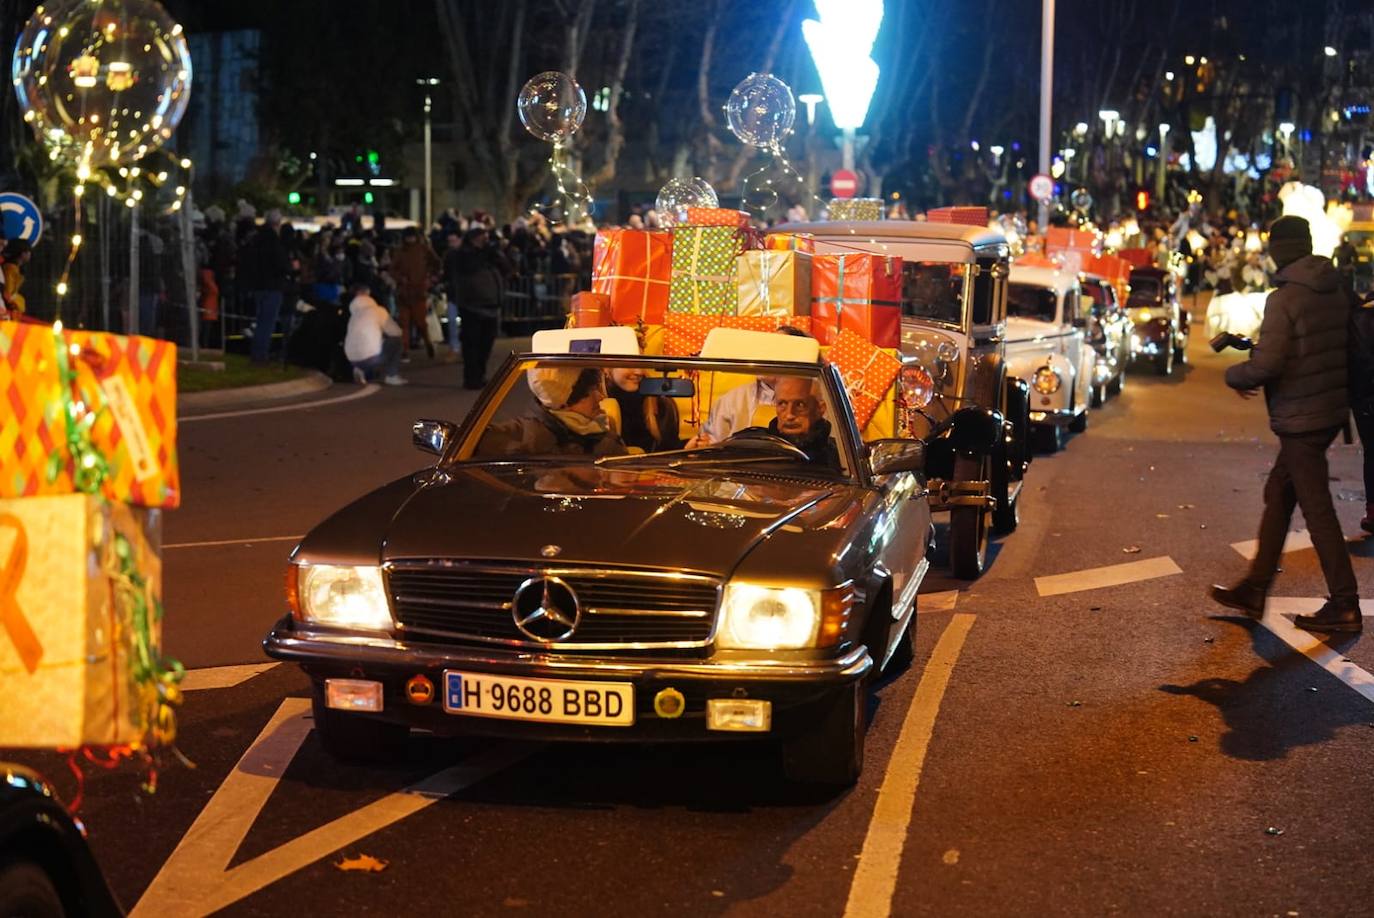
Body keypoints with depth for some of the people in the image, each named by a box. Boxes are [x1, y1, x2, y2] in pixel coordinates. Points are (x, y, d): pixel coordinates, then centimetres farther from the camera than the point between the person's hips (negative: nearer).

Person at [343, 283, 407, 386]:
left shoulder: (354, 315, 20)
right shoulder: (378, 310, 4)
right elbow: (396, 331, 9)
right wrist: (384, 333, 30)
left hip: (353, 360, 6)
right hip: (371, 357, -6)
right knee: (395, 340, 16)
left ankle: (360, 369, 9)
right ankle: (392, 376, 7)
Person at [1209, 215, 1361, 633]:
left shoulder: (1284, 299, -18)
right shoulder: (1336, 292, 7)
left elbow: (1265, 366, -24)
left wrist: (1234, 375, -3)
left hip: (1300, 418, -9)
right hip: (1331, 410, 9)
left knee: (1316, 508, -3)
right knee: (1278, 494, 16)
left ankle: (1345, 605, 0)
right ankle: (1255, 589, 22)